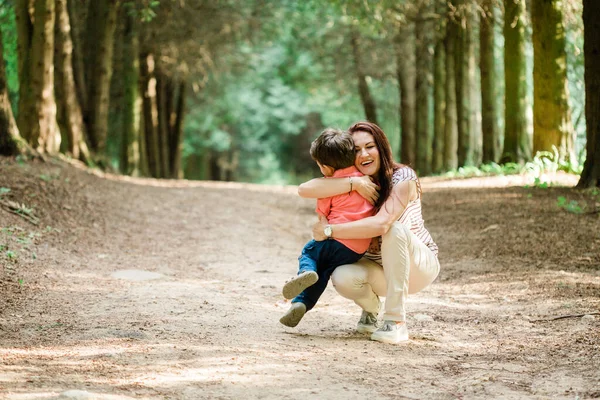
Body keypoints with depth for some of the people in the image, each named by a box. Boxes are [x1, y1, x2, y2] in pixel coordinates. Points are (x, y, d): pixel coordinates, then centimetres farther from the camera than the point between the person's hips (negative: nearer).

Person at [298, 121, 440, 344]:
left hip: (419, 266, -3)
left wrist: (329, 230, -28)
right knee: (342, 278, -30)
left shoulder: (403, 178, -18)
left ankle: (396, 321, -29)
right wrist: (354, 183, -30)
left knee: (394, 228, -35)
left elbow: (381, 224, -34)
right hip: (378, 269, 4)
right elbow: (305, 189, -23)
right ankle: (370, 309, 7)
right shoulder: (349, 184, -5)